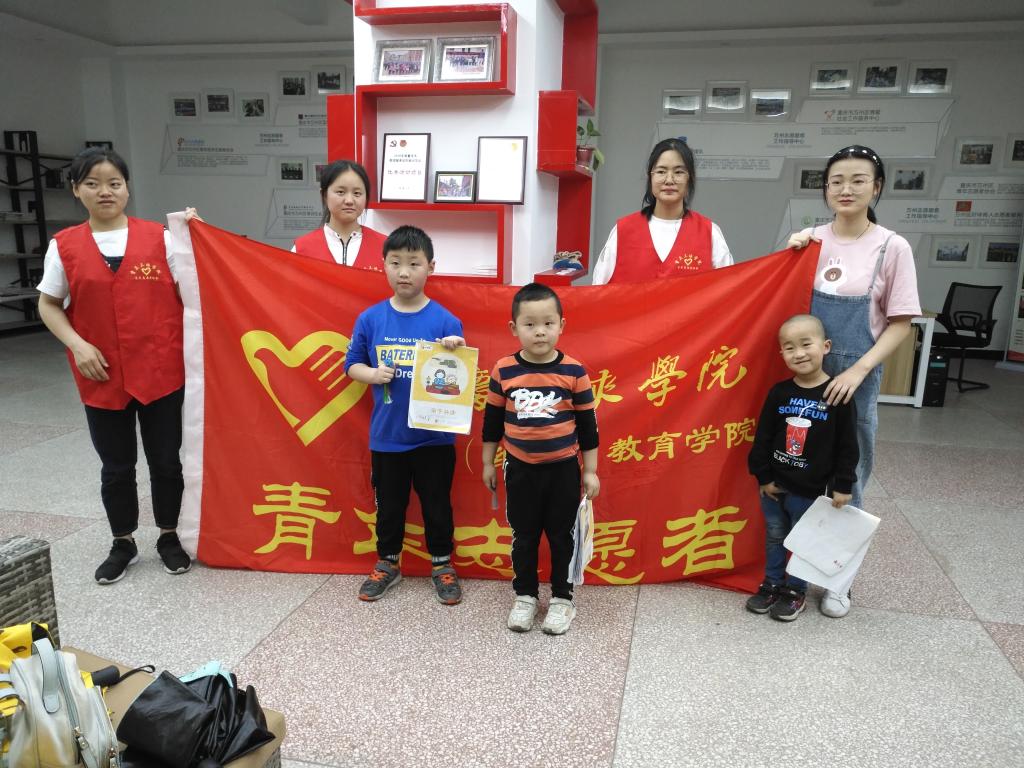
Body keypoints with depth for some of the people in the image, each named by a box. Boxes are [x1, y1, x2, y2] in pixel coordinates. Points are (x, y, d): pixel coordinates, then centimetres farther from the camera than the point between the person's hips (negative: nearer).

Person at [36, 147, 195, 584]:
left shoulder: (158, 237, 0)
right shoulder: (64, 246, 2)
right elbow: (48, 305, 6)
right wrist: (77, 344, -7)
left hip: (161, 372, -1)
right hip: (102, 378, 1)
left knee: (166, 461, 10)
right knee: (116, 467, 13)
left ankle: (169, 537, 30)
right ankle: (123, 544, 31)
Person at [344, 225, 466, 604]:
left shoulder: (445, 321, -9)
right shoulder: (370, 318, -4)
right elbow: (352, 364, 5)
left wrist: (456, 353, -27)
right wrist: (371, 374, -15)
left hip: (434, 435, -1)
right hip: (386, 434, 2)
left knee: (437, 504, 14)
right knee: (389, 504, 18)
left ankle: (442, 565, 33)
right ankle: (387, 563, 37)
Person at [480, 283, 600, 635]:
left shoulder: (574, 372, -10)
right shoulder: (503, 371, -8)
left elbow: (587, 425, -2)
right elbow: (492, 421, 3)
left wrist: (590, 470, 1)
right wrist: (488, 463, 8)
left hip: (563, 468, -1)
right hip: (520, 468, 1)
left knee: (562, 536, 12)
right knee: (523, 536, 14)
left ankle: (562, 598, 28)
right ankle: (525, 596, 32)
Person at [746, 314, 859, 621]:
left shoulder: (838, 395, -13)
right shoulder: (779, 392, -5)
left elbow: (848, 446, -9)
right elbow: (763, 437, 1)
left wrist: (842, 485, -9)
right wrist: (763, 476, -1)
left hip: (810, 490, -3)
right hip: (774, 484, 3)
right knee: (774, 537, 18)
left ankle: (795, 591, 31)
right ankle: (772, 584, 35)